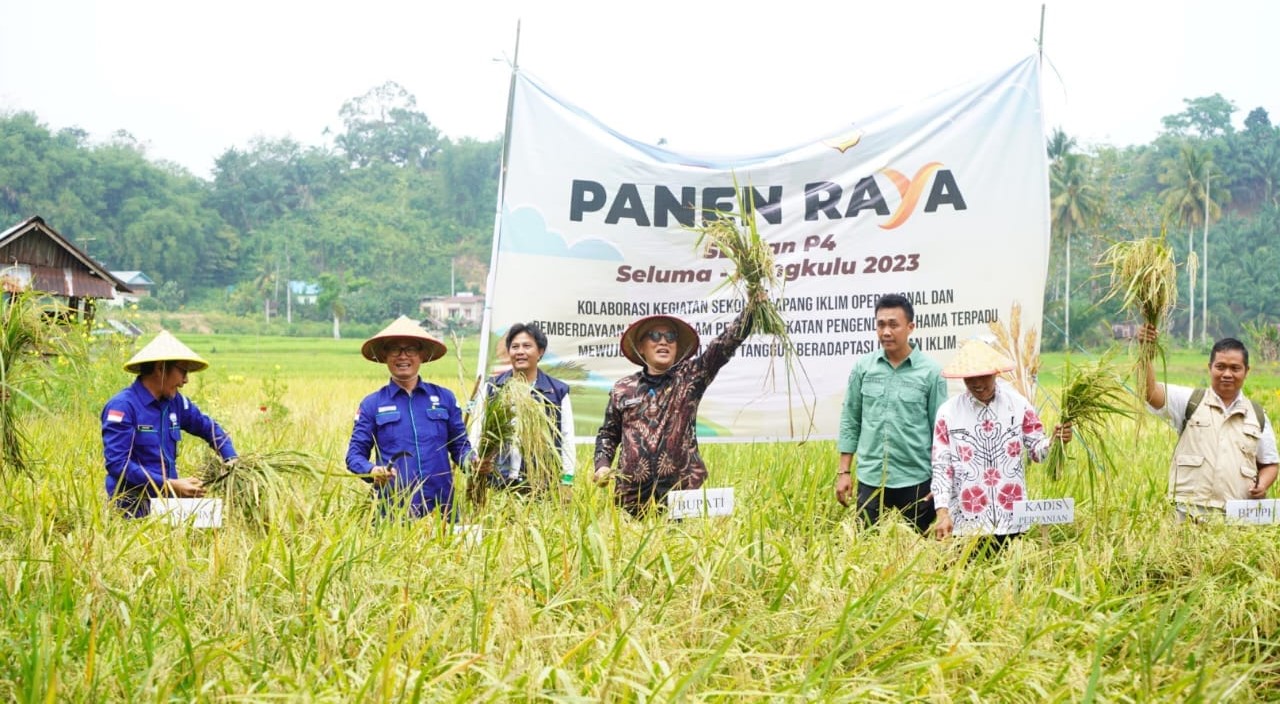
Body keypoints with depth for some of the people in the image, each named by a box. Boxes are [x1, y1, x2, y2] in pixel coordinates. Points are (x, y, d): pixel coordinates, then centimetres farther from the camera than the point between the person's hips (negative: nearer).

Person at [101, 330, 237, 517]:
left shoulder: (175, 402, 9)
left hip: (168, 499, 6)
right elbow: (117, 464, -17)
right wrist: (170, 485, -20)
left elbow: (210, 428, 23)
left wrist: (231, 460, 6)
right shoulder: (123, 406, -11)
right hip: (134, 506, -6)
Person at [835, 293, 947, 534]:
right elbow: (850, 421, 8)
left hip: (916, 480, -2)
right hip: (870, 479, 2)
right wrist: (844, 472, 4)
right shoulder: (862, 367, 3)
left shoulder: (930, 372, -3)